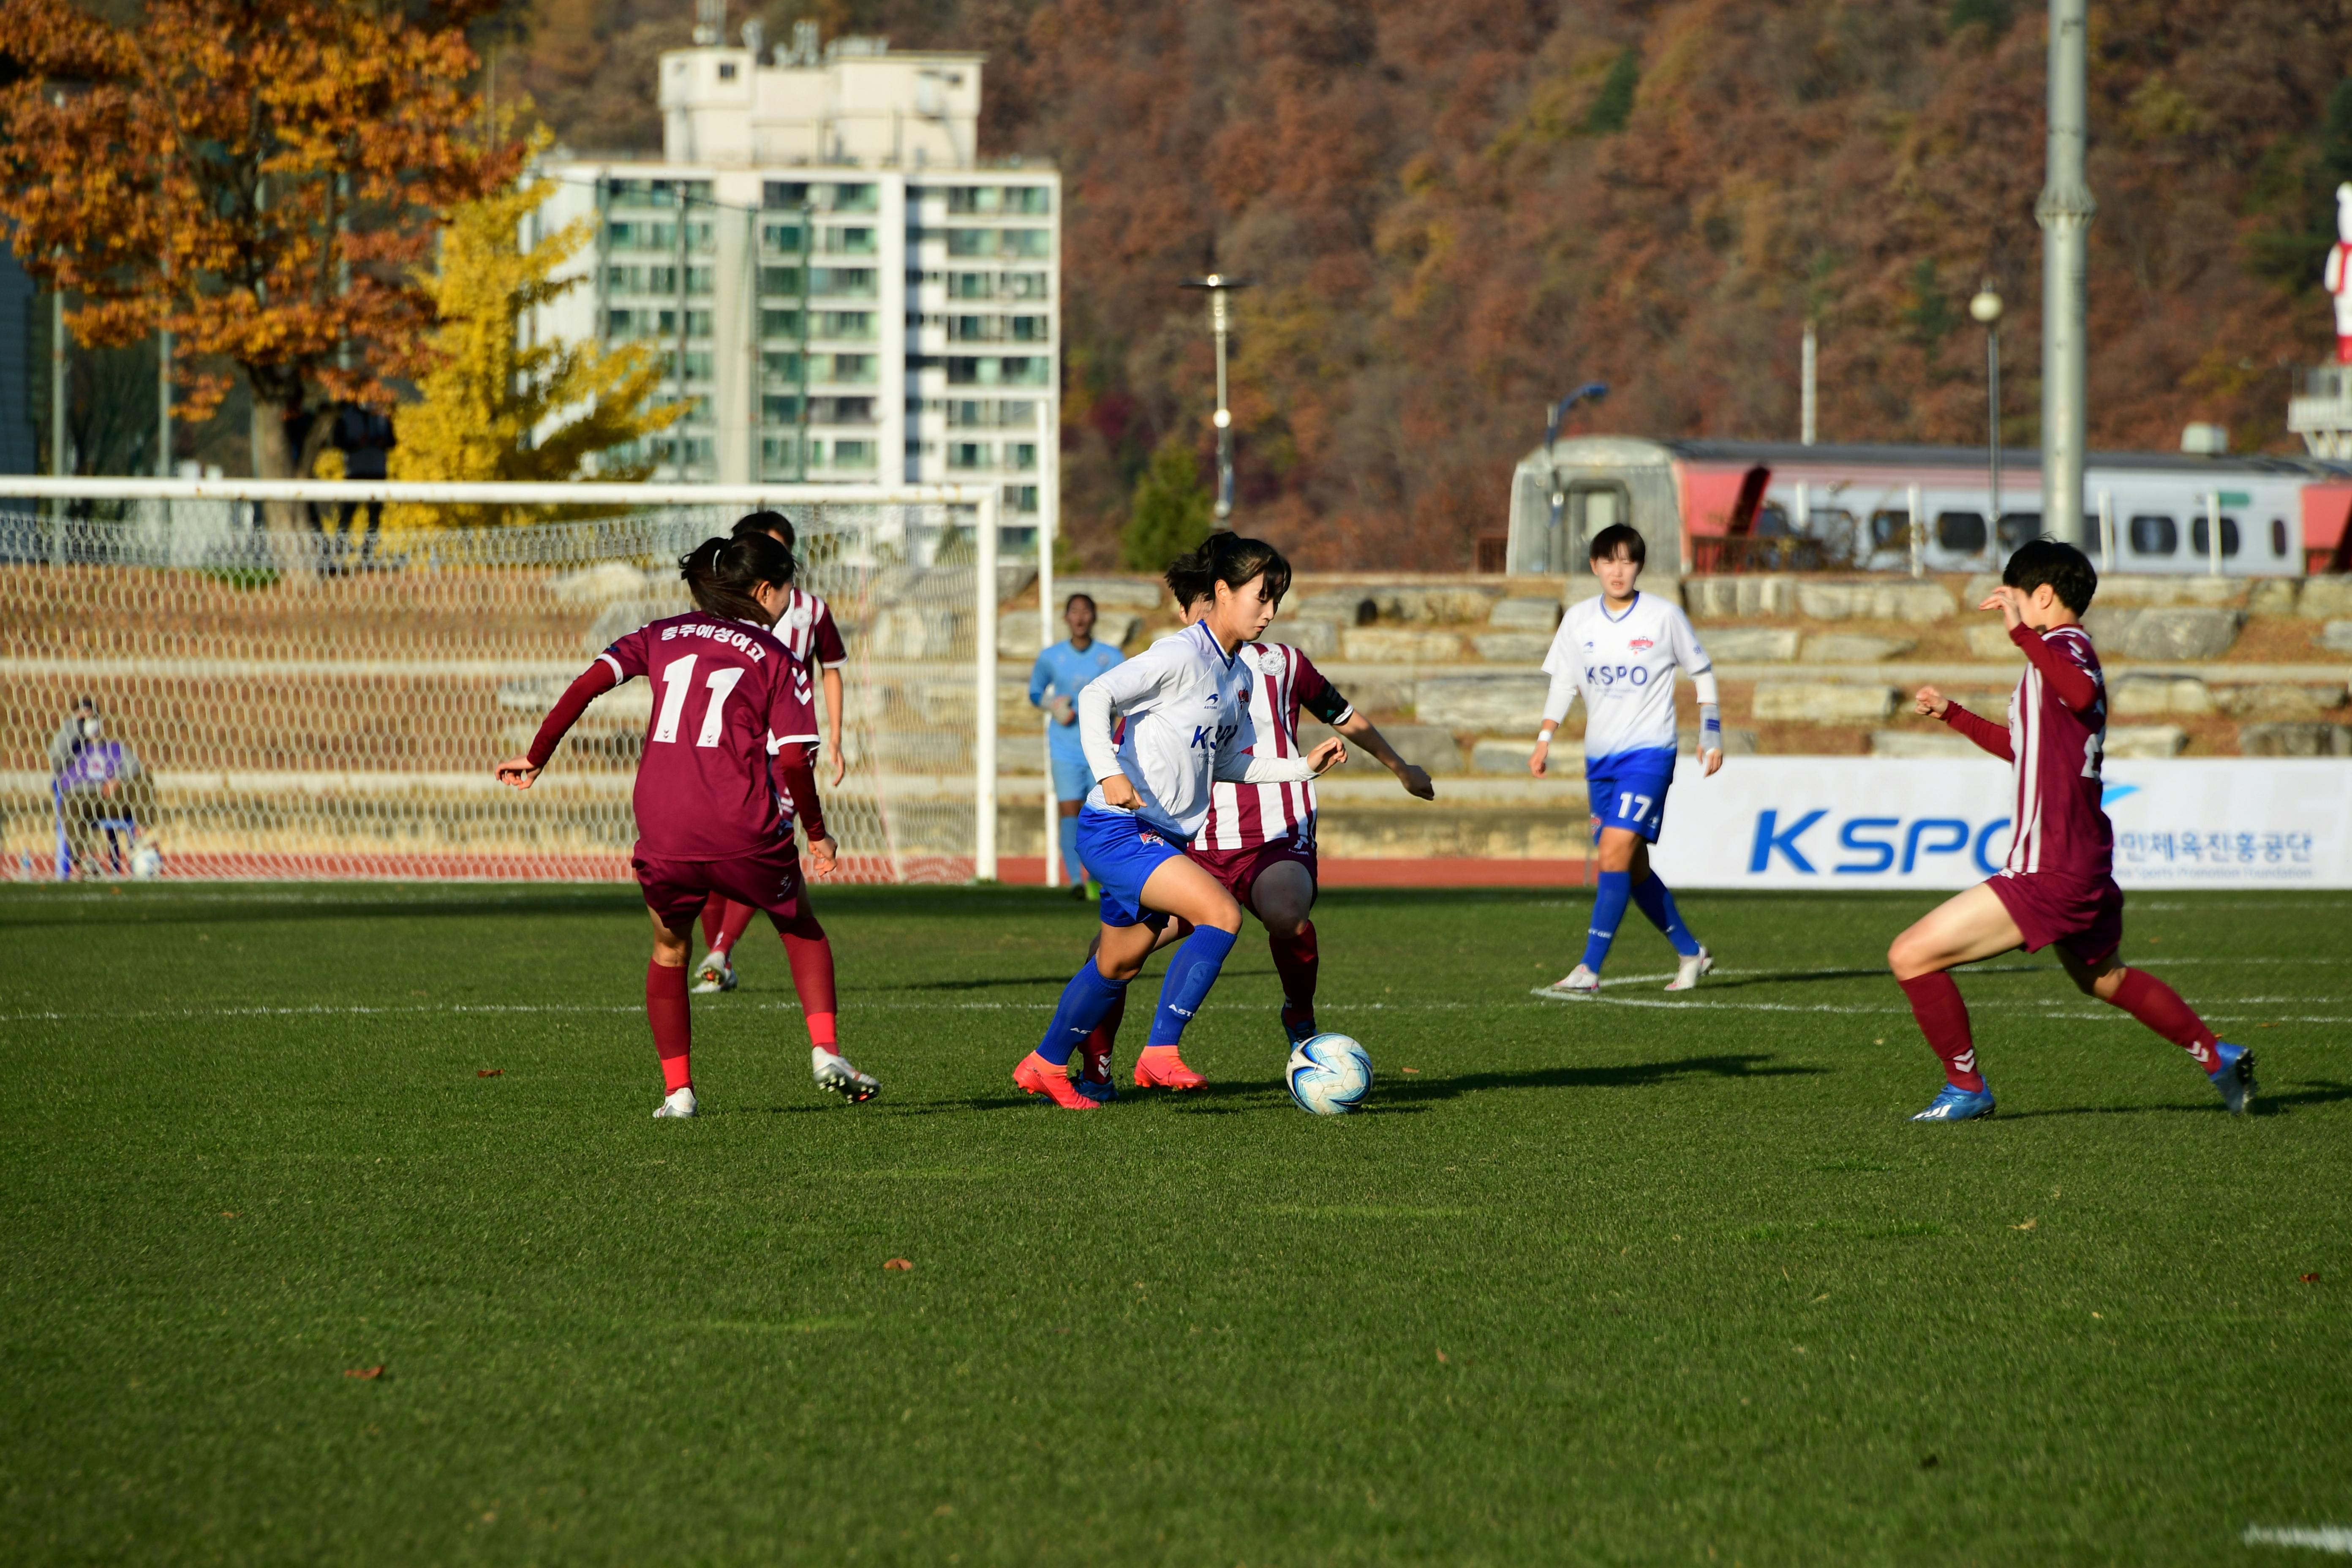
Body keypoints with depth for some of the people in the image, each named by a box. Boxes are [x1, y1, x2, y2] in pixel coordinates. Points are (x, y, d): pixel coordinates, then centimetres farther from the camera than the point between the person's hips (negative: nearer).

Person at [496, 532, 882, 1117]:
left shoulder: (664, 636, 14)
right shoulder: (779, 661, 5)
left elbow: (589, 683, 2)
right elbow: (794, 760, -4)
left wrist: (537, 755, 8)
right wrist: (816, 833, 9)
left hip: (663, 830, 2)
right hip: (745, 828, -2)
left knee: (669, 951, 23)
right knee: (802, 931, 22)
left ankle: (677, 1090, 17)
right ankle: (825, 1051, 6)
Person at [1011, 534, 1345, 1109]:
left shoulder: (1238, 675, 12)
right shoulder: (1180, 655, -16)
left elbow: (1228, 763, 21)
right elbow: (1096, 696, -21)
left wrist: (1304, 766, 11)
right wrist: (1109, 773, -34)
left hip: (1162, 838, 10)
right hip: (1116, 830, -10)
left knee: (1119, 965, 18)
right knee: (1222, 915, -22)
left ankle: (1045, 1065, 35)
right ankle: (1161, 1053, -17)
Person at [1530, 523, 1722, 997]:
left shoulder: (1664, 616, -5)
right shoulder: (1578, 620, 5)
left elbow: (1701, 672, 7)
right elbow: (1563, 682, 14)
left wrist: (1712, 735, 4)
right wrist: (1545, 739, 3)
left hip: (1649, 750, -5)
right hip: (1600, 757, 5)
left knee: (1615, 852, -19)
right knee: (1633, 868, 10)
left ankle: (1589, 971, -22)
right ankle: (1691, 954, 29)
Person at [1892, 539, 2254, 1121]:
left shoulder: (2065, 646, -14)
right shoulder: (2067, 656, 17)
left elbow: (2083, 694, -40)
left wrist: (2024, 632, -41)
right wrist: (1953, 716, 37)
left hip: (2049, 871, -11)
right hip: (2086, 863, 11)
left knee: (1911, 956, -10)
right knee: (2104, 979, 33)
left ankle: (1966, 1088, 2)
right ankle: (2218, 1057, 39)